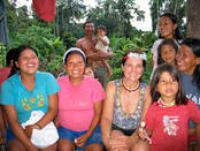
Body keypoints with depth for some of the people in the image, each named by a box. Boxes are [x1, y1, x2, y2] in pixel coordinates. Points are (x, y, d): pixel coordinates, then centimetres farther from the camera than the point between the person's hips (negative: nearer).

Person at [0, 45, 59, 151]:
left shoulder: (47, 78, -6)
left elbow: (53, 109, -5)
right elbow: (12, 121, -12)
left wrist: (36, 126, -20)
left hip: (45, 127, 2)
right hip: (19, 131, -1)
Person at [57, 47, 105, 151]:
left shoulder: (94, 84, -9)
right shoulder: (59, 84, -6)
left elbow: (98, 113, -5)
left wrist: (87, 135, -12)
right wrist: (56, 131, -8)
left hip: (90, 129, 0)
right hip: (66, 129, 1)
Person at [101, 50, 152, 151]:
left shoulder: (146, 90, -6)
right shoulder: (112, 86, -6)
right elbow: (106, 118, -9)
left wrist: (132, 139, -27)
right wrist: (107, 140, -28)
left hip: (137, 133, 1)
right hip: (116, 130, 0)